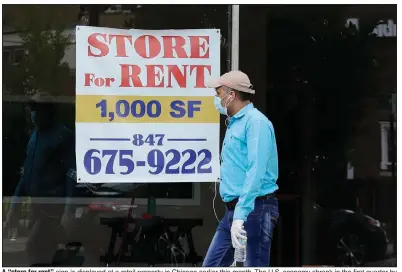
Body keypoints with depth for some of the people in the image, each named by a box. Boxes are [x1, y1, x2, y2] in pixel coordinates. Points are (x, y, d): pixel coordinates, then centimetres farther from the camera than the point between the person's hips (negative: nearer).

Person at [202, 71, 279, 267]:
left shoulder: (255, 122, -12)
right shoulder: (234, 123, 19)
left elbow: (256, 172, -21)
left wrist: (241, 214, -27)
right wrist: (234, 213, 16)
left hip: (255, 208, -10)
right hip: (234, 209, 10)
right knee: (212, 265, 7)